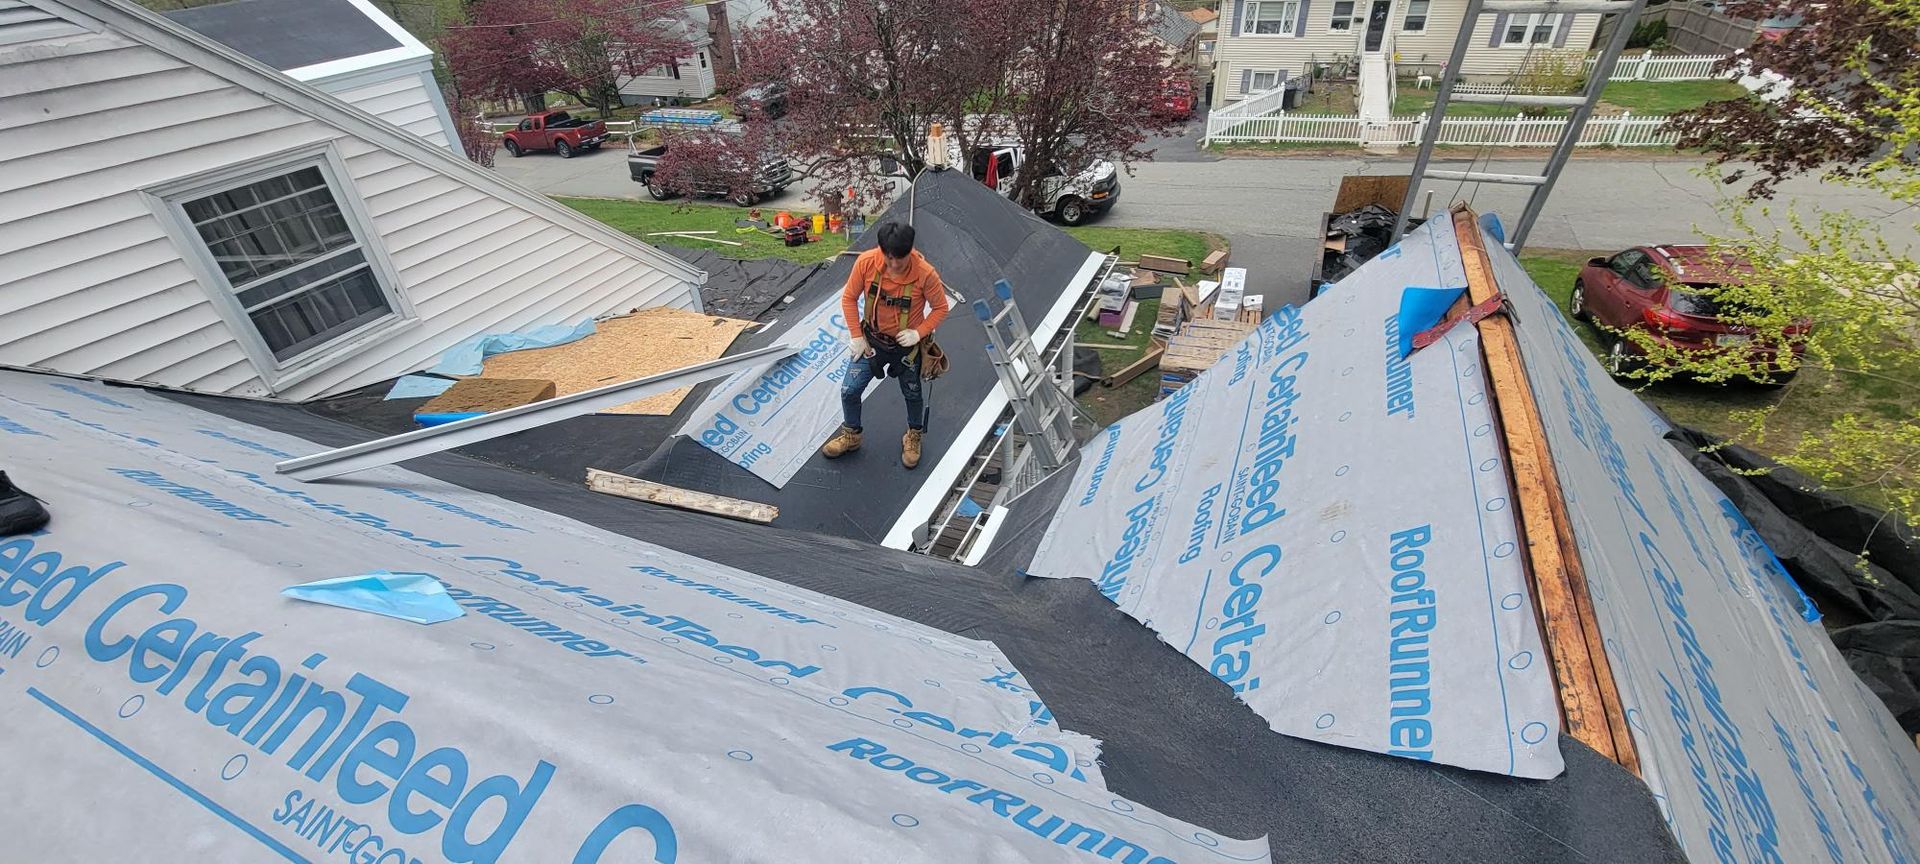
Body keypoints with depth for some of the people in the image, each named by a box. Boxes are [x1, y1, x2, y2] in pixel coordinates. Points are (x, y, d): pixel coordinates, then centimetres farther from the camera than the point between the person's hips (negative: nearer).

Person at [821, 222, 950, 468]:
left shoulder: (925, 274, -27)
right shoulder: (866, 262, -21)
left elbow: (940, 308, -12)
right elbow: (848, 298, -7)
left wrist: (918, 333, -23)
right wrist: (856, 336, -8)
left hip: (906, 344, -2)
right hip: (871, 340, 2)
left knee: (913, 394, 17)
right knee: (849, 390, 5)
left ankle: (914, 436, 46)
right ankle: (851, 435, 32)